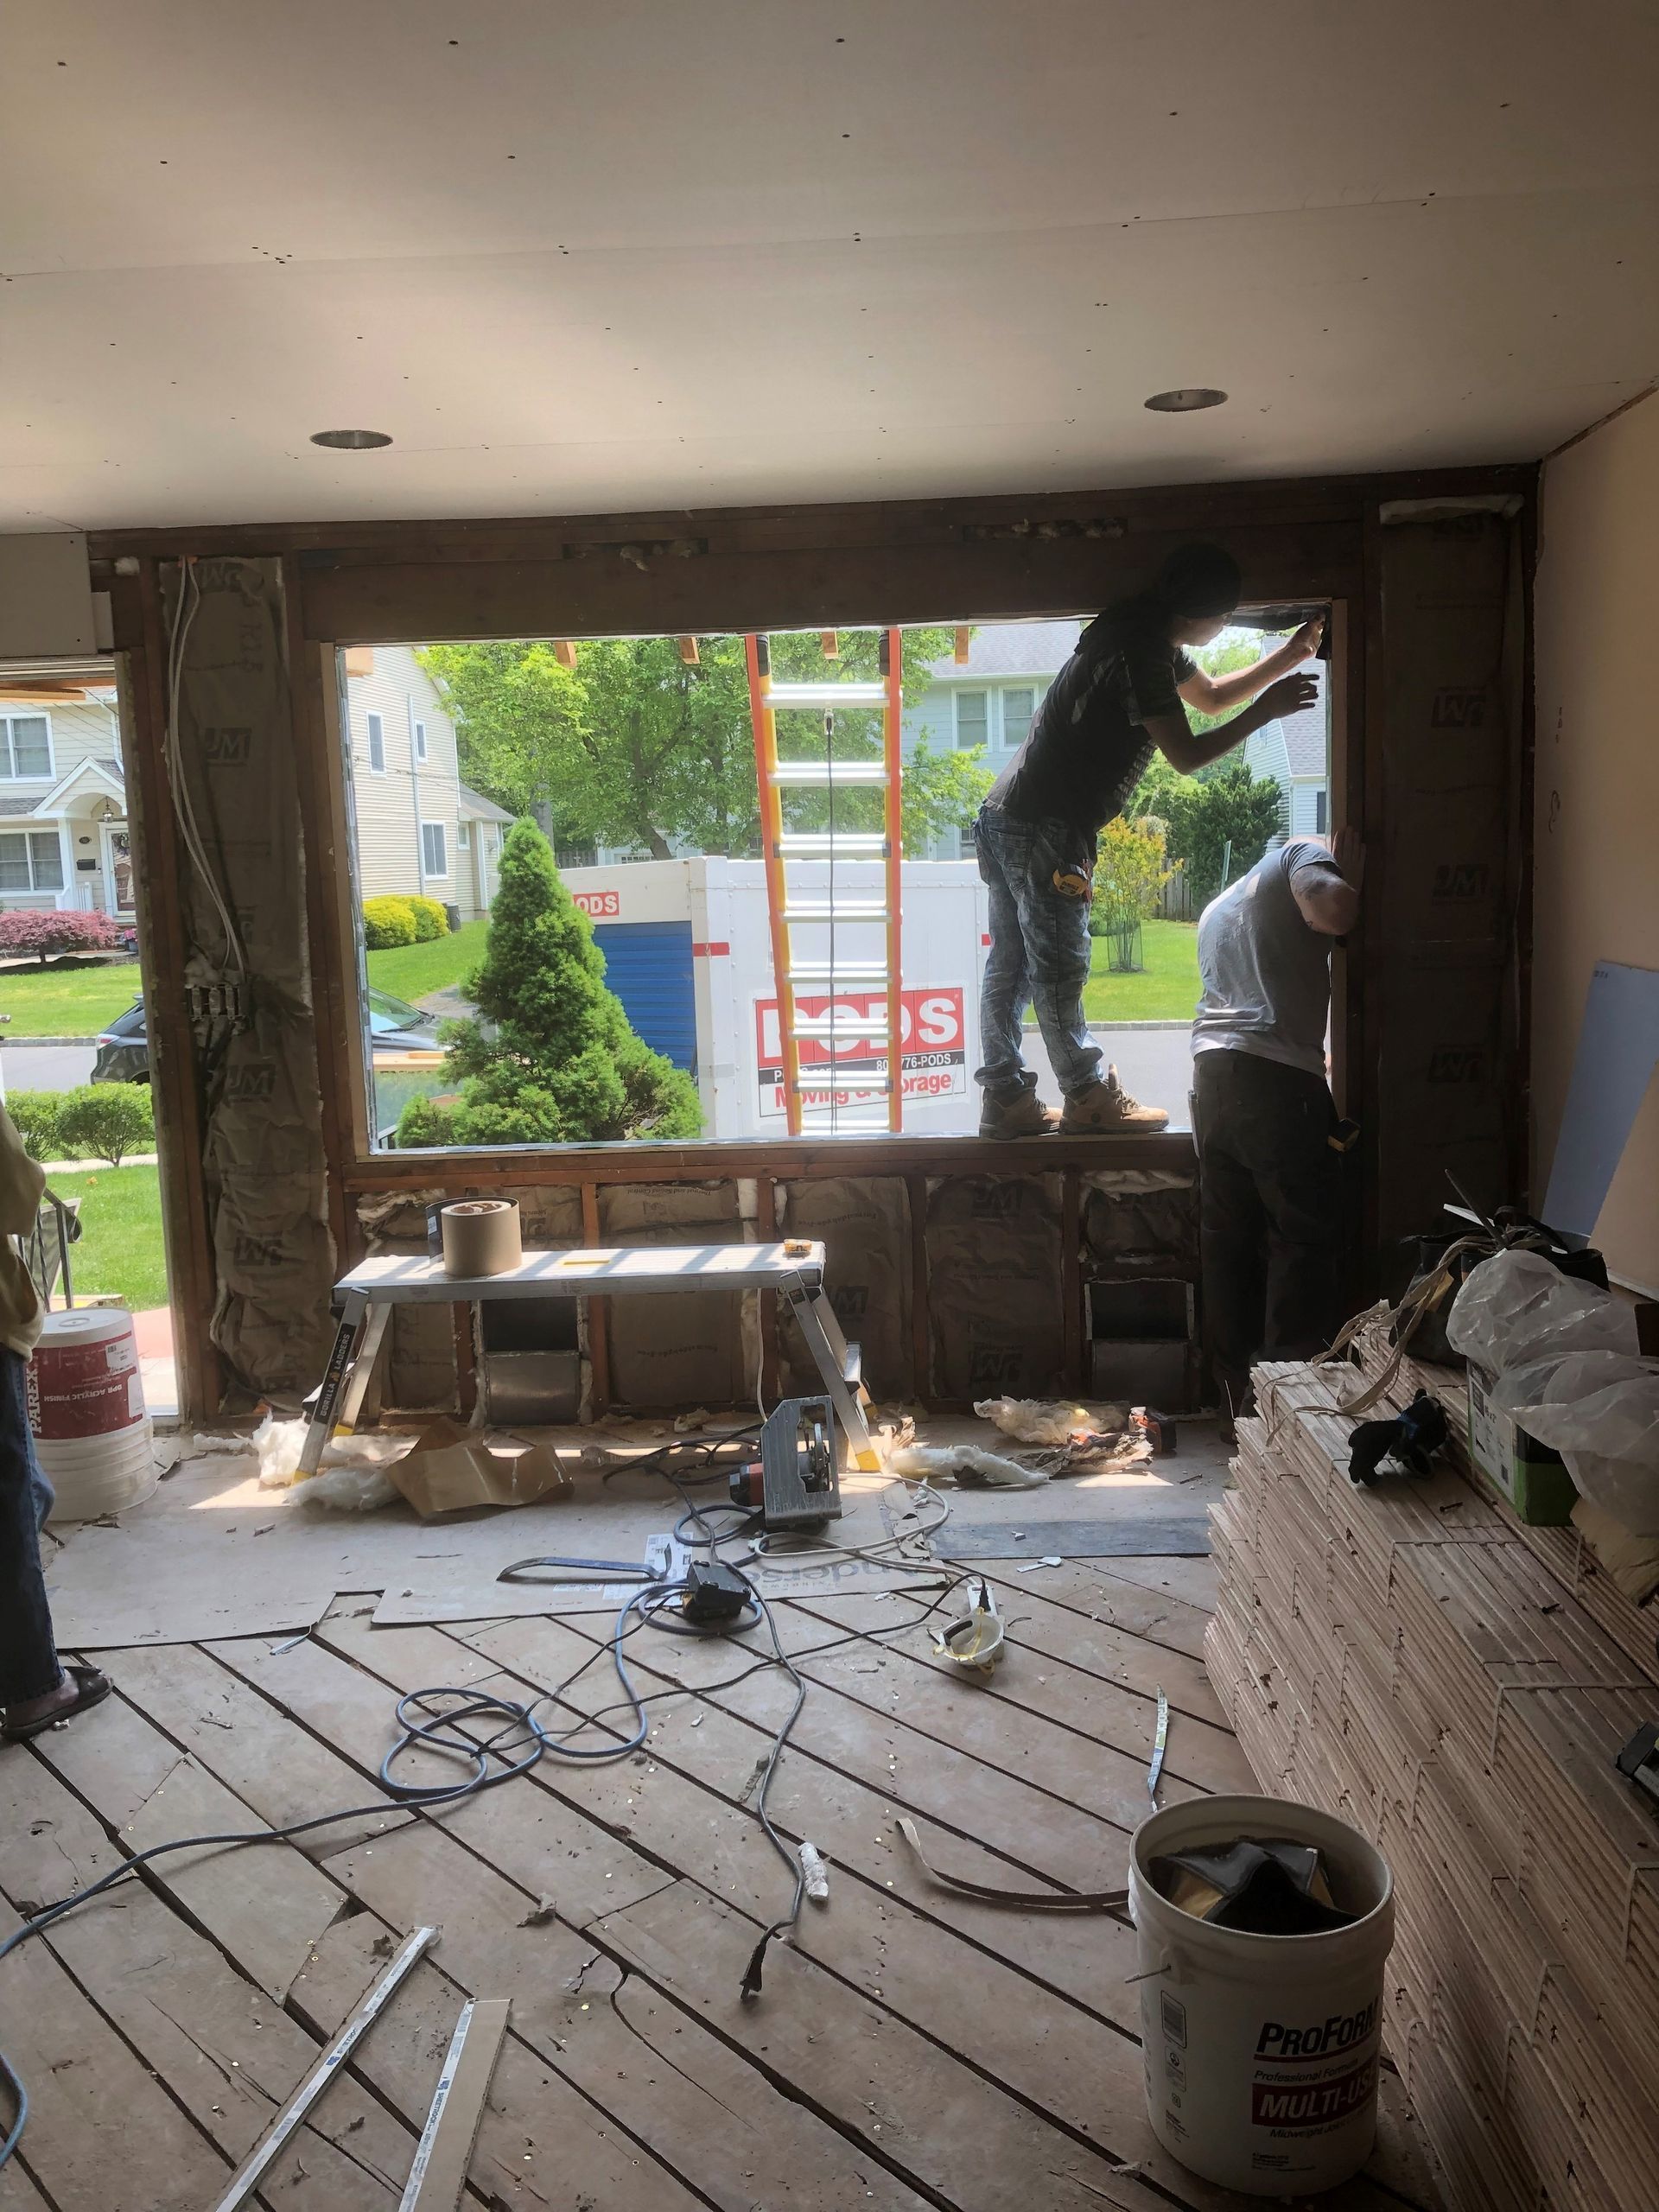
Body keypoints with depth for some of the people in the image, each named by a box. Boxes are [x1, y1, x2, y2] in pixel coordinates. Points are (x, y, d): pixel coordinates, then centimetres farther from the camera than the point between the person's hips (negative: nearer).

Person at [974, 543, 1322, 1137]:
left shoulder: (1150, 640, 16)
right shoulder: (1142, 652, -15)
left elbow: (1212, 697, 31)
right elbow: (1186, 755, -13)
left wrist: (1290, 654, 25)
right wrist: (1266, 710, -3)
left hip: (1005, 819, 10)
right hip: (1045, 830, -10)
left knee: (1009, 965, 10)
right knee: (1059, 969, 0)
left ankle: (1005, 1099, 15)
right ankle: (1089, 1097, 11)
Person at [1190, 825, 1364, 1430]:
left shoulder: (1217, 908, 32)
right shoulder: (1301, 854, 9)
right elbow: (1332, 912, -13)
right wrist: (1349, 877, 8)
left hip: (1212, 1076, 7)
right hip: (1278, 1078, -7)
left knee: (1227, 1242, 9)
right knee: (1304, 1242, -1)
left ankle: (1235, 1396, 15)